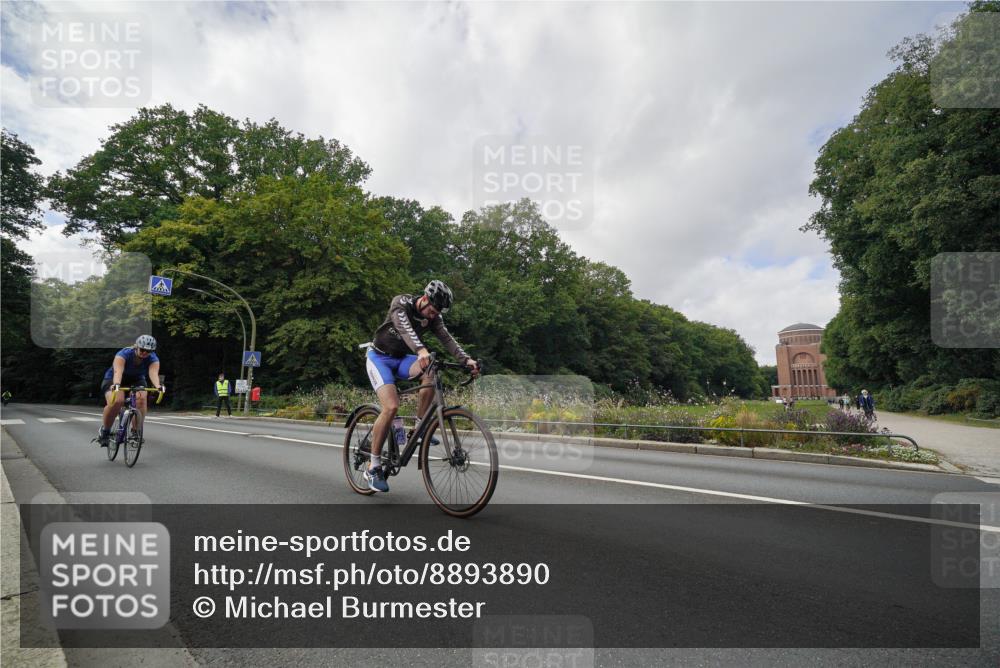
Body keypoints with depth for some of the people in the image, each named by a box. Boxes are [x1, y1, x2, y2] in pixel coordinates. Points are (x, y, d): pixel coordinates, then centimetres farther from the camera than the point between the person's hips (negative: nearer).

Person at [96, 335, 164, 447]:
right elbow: (118, 371, -46)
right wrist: (116, 384, -66)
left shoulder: (153, 359, -22)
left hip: (137, 380, 2)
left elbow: (153, 373, -42)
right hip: (113, 380, -2)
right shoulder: (123, 354, -29)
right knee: (116, 401, -30)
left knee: (141, 399, -29)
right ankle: (104, 430, -7)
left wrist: (158, 386, -62)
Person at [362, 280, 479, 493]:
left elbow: (447, 339, -19)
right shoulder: (400, 303, -22)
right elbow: (405, 328, -41)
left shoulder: (434, 317, -6)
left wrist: (466, 359, -35)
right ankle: (373, 467, -10)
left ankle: (419, 427, -13)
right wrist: (421, 350, -60)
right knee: (391, 407, -24)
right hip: (380, 357, -5)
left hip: (402, 358, 5)